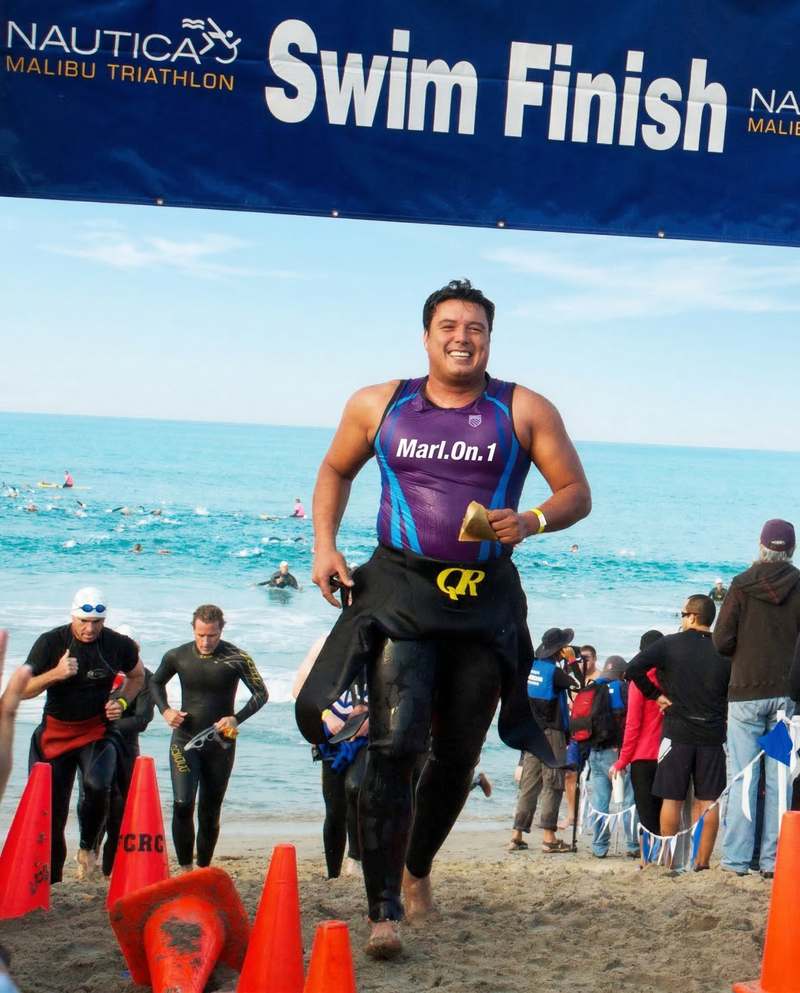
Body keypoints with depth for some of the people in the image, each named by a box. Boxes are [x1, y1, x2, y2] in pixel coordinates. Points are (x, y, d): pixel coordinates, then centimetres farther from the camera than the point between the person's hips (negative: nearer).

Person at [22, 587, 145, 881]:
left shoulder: (118, 645, -5)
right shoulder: (50, 642, -10)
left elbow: (137, 676, 16)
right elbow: (22, 690, -10)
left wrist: (122, 702, -2)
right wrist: (55, 674, -26)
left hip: (97, 732, 0)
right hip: (55, 733, 0)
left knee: (97, 785, -29)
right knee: (52, 808, 1)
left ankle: (88, 847, -2)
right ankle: (51, 880, 16)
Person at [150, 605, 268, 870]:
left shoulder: (236, 658, -7)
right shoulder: (178, 656, -1)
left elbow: (261, 694, -2)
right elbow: (156, 683, 18)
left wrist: (237, 718, -17)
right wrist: (165, 710, -1)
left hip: (220, 744, 0)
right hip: (185, 740, 0)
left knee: (210, 811, 7)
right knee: (182, 804, -15)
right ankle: (185, 869, -7)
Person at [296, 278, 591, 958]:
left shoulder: (524, 411, 2)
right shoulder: (378, 405, 6)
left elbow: (576, 493, 4)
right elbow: (336, 471, 21)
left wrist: (533, 521, -17)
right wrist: (324, 545, 6)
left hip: (486, 597, 1)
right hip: (401, 589, -1)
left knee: (458, 752, 12)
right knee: (394, 743, -15)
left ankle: (418, 867, 38)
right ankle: (384, 910, -14)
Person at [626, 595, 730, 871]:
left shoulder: (669, 644, -4)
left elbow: (633, 670, -13)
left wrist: (655, 695, -2)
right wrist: (718, 713, 12)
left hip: (677, 733, -2)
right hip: (713, 734, 2)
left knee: (672, 799, 5)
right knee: (707, 801, 5)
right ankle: (702, 861, 5)